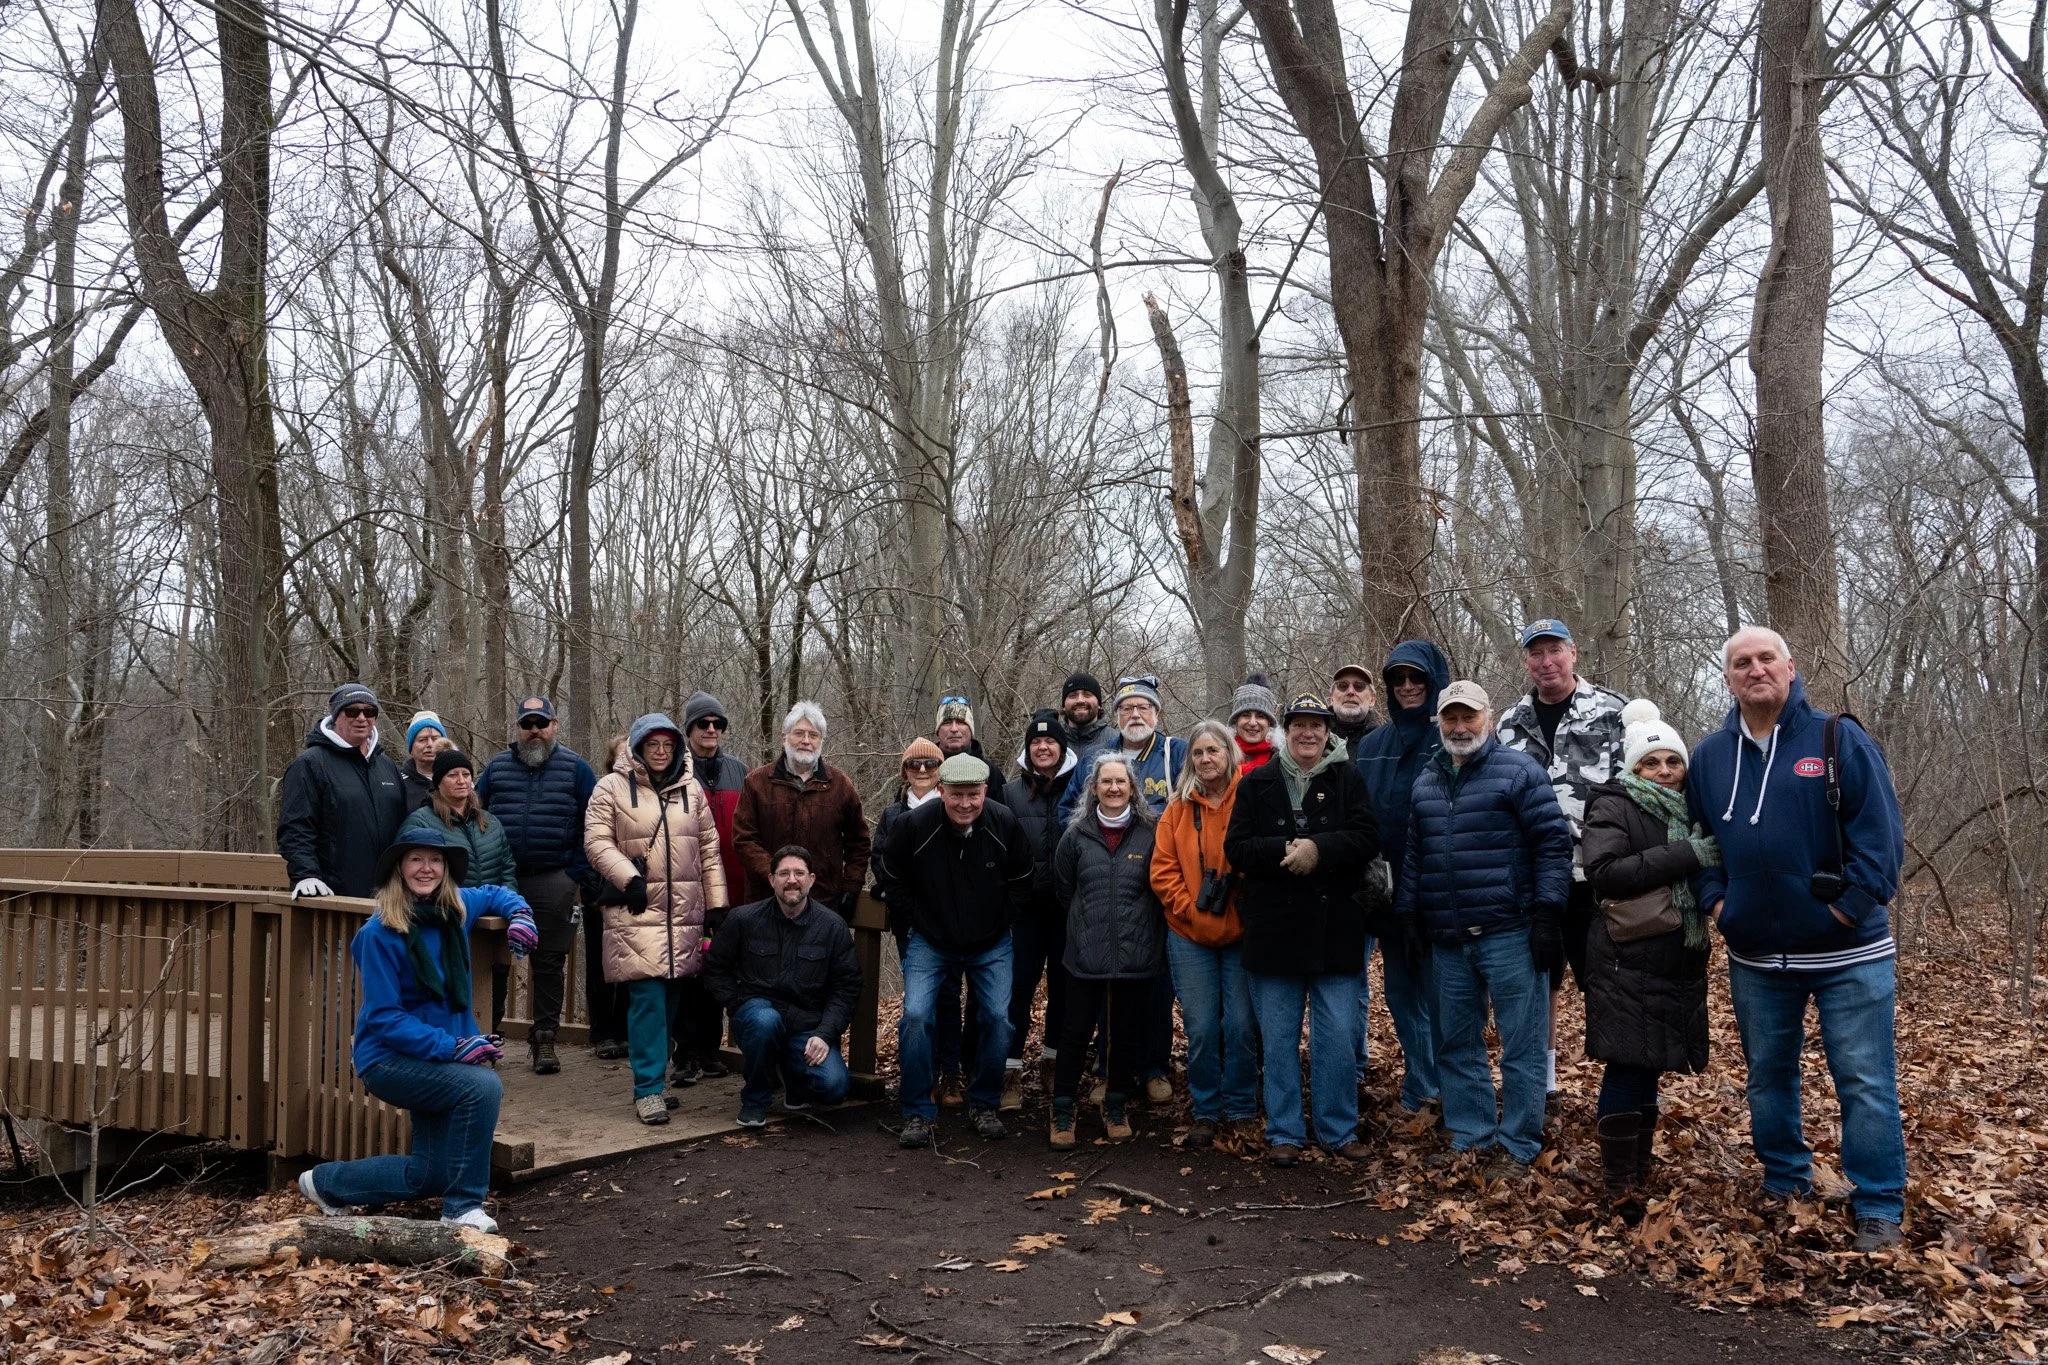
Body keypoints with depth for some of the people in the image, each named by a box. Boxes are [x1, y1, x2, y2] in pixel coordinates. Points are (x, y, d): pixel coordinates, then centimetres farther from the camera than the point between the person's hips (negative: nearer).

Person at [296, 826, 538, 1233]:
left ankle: (326, 1183, 30)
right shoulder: (380, 934, -18)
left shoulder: (456, 909, -1)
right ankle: (463, 1206, -16)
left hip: (436, 1059, 7)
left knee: (431, 1175, 9)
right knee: (483, 1086, -31)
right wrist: (452, 1047, -28)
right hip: (388, 1059, -7)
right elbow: (383, 1018, -20)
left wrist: (518, 913, -1)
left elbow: (493, 894, 22)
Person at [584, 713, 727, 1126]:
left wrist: (717, 904, 10)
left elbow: (709, 849, 14)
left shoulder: (691, 790, 13)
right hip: (637, 912, -4)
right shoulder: (612, 787, 2)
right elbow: (596, 841, -3)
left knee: (670, 997, 8)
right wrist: (627, 877, -16)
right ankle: (649, 1089, -4)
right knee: (647, 998, -9)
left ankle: (653, 1078, 20)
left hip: (684, 913, 4)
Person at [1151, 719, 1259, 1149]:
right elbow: (1163, 872, 2)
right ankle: (1206, 1112, 18)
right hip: (1189, 936, 2)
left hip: (1240, 933, -2)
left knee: (1241, 1024, 0)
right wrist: (1191, 909, -8)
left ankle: (1242, 1109, 18)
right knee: (1201, 1027, 3)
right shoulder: (1179, 808, 4)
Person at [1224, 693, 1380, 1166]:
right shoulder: (1256, 783, 6)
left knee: (1339, 1036, 3)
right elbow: (1236, 848, -2)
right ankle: (1284, 1132, 18)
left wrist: (1318, 849, -21)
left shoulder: (1348, 779, 4)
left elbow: (1367, 838, -6)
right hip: (1273, 928, 1)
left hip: (1334, 928, -1)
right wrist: (1286, 851, -17)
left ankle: (1340, 1129, 18)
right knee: (1278, 1038, 8)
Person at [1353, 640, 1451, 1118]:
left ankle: (1444, 1089, 10)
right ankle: (1420, 1087, 24)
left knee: (1438, 993, -1)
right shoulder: (1372, 745, 13)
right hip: (1389, 892, 6)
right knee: (1400, 990, 12)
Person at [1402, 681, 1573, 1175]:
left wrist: (1547, 913, -13)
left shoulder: (1519, 771, -4)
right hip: (1447, 941, 6)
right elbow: (1413, 857, 20)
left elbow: (1553, 843, -7)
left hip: (1509, 935, -6)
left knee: (1521, 1046, 1)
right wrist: (1406, 919, 16)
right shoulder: (1425, 782, 15)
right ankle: (1469, 1138, 24)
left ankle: (1517, 1147, 11)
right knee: (1456, 1045, 13)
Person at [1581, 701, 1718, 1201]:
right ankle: (1619, 1182, 2)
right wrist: (1685, 856, -22)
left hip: (1679, 962, 6)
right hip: (1628, 960, -6)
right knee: (1628, 1063, -7)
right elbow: (1602, 873, -20)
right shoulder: (1613, 807, -5)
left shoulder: (1690, 812, 14)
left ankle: (1640, 1167, 20)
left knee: (1649, 1064, 11)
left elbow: (1708, 870, 27)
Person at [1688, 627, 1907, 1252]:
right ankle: (1783, 1185, 30)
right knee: (1767, 1076, 15)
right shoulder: (1710, 756, 7)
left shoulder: (1839, 739, -6)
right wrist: (1714, 899, 2)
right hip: (1756, 956, 4)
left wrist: (1853, 906, -15)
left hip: (1847, 952, -4)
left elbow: (1880, 831, -10)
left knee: (1865, 1081, -1)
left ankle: (1879, 1208, 10)